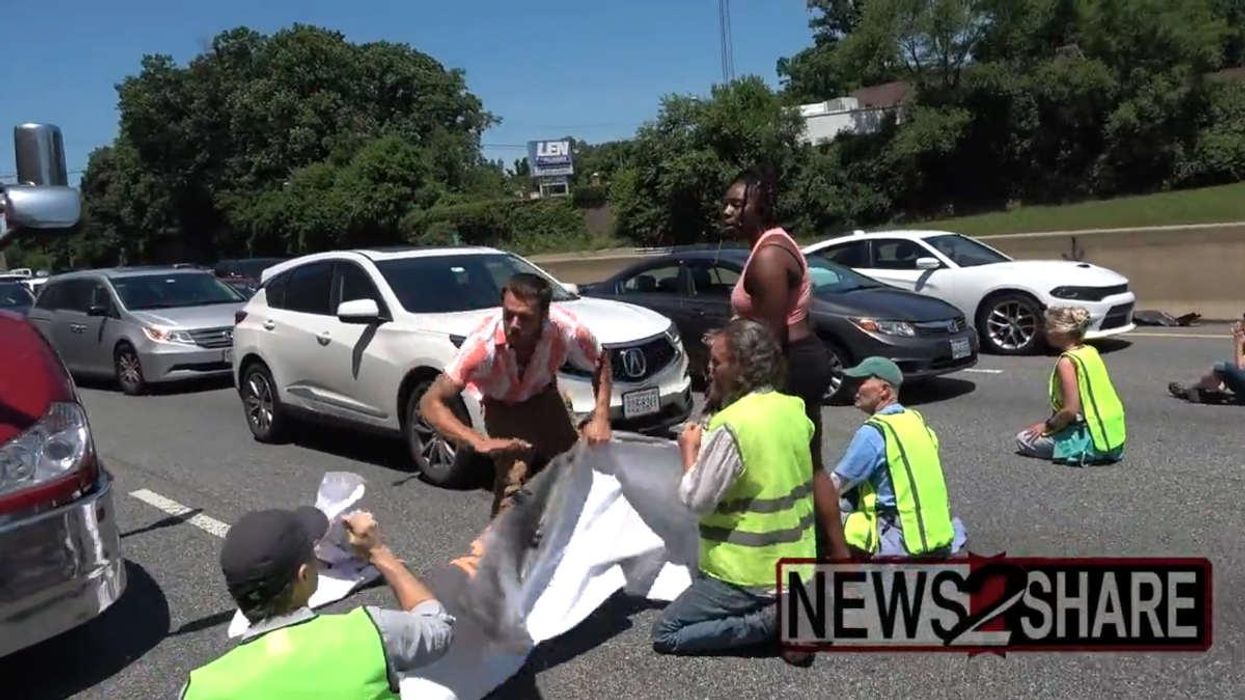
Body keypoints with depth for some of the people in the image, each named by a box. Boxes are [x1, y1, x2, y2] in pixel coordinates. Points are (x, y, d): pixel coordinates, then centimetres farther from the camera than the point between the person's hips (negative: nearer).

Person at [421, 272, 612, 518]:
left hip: (546, 401, 3)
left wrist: (601, 417, -25)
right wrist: (479, 442, -48)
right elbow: (431, 403, -36)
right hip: (503, 410, -3)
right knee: (512, 482, -24)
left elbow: (601, 363, -12)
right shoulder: (483, 344, -38)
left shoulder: (566, 329, -33)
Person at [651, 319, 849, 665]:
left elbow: (696, 500, -19)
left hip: (749, 573, -8)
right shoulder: (794, 409, 1)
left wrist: (690, 451, -3)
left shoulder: (732, 426, -24)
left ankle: (772, 620, -5)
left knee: (665, 633, 5)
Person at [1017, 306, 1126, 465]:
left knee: (1024, 439, 3)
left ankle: (1083, 453, -3)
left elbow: (1071, 409, -23)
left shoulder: (1066, 361, -19)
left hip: (1092, 438, -9)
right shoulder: (1091, 351, 8)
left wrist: (1047, 426, -7)